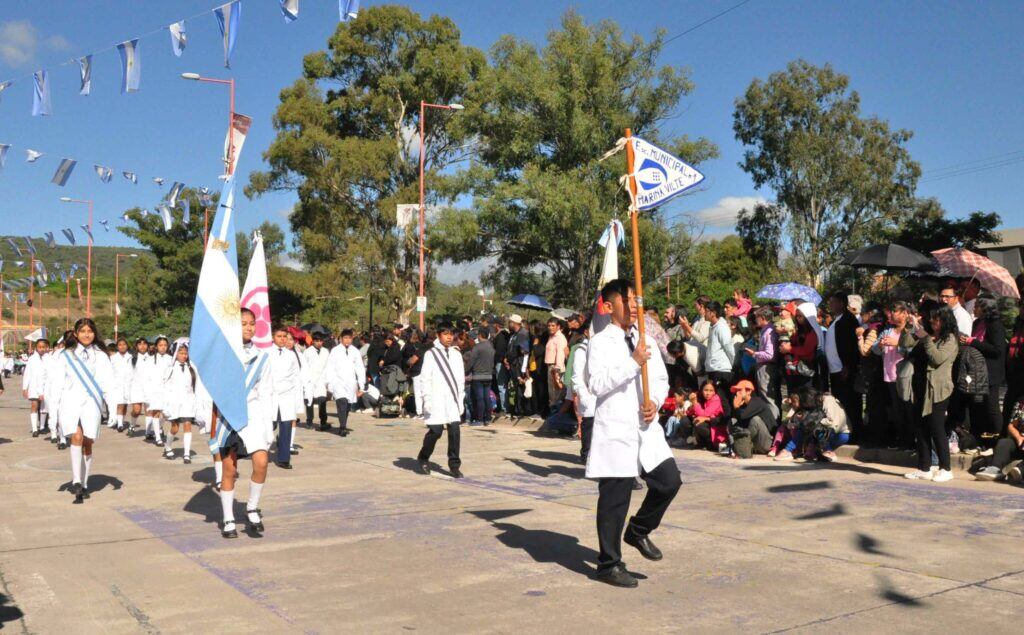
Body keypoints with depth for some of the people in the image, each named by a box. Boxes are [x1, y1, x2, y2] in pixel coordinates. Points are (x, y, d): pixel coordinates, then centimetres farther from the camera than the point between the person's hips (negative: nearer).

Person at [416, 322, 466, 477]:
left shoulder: (456, 354, 11)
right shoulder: (430, 354, -1)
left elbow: (461, 378, 14)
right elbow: (425, 378, -4)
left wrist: (461, 399, 11)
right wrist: (427, 399, -10)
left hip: (453, 400, 4)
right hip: (437, 400, -4)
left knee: (454, 430, -3)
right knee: (436, 431, -4)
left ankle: (454, 464, 6)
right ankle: (423, 458, 20)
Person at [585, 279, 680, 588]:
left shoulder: (646, 341, 13)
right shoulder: (600, 342, -6)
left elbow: (662, 379, 18)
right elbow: (597, 384, -18)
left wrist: (655, 401, -3)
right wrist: (633, 363, -23)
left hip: (646, 427, 6)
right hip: (615, 429, -6)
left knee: (669, 480, 2)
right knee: (614, 498, 1)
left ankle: (639, 531, 27)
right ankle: (609, 564, 15)